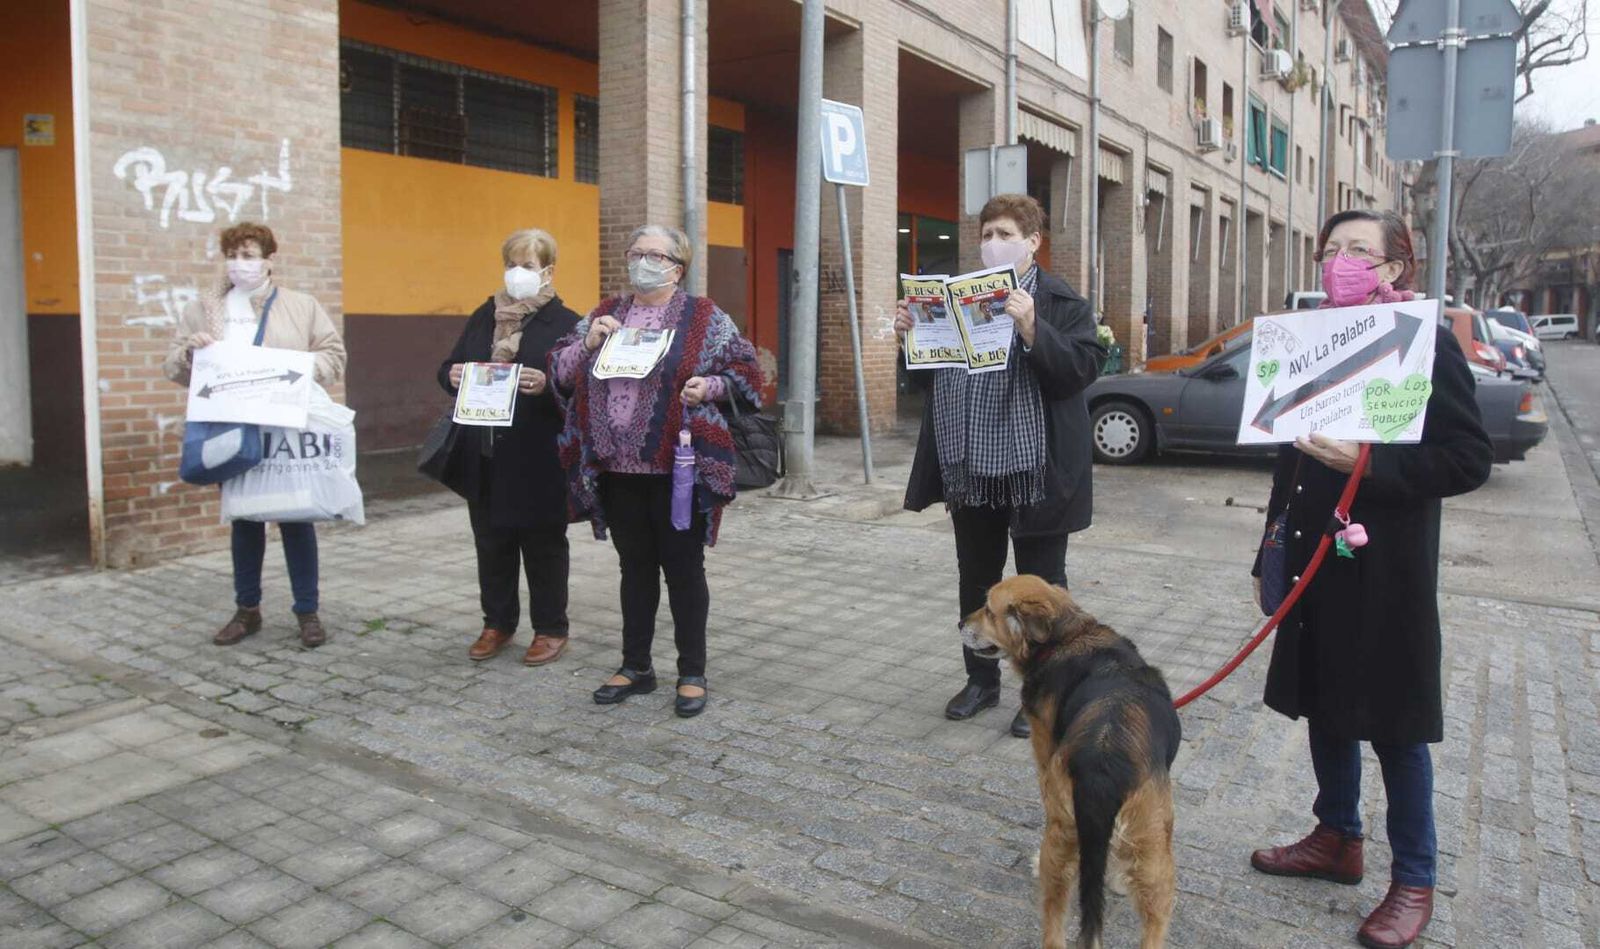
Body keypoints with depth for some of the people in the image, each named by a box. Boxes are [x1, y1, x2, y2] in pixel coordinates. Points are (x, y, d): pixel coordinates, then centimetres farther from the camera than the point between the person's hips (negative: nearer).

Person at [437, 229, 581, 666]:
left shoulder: (565, 322, -5)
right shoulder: (484, 316, 13)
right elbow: (448, 368, 16)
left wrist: (546, 385, -29)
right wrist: (452, 376, -7)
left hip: (538, 460, -5)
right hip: (484, 456, 6)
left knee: (543, 544, 6)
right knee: (491, 542, 14)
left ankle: (550, 629, 20)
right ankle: (497, 623, 29)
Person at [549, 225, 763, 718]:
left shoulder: (704, 317, 1)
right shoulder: (604, 314, 13)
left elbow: (744, 371, 2)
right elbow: (560, 371, 12)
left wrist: (710, 387, -16)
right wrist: (587, 344, -7)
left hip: (678, 469, -4)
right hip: (617, 468, 4)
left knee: (683, 568, 4)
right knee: (635, 567, 14)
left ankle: (693, 674, 16)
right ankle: (636, 667, 27)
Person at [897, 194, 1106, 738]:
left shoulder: (1062, 302, -4)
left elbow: (1084, 368, -17)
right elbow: (929, 373, 15)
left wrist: (1031, 329, -28)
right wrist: (909, 337, -3)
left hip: (1034, 471, -5)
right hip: (970, 469, 5)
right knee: (976, 582, 16)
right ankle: (982, 680, 32)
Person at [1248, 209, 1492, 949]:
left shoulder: (1425, 342, -9)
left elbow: (1469, 459, -13)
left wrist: (1366, 462, -26)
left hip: (1383, 570, -6)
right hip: (1314, 561, 6)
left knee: (1394, 723, 4)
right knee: (1323, 705, 15)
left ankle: (1413, 881, 20)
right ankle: (1337, 839, 33)